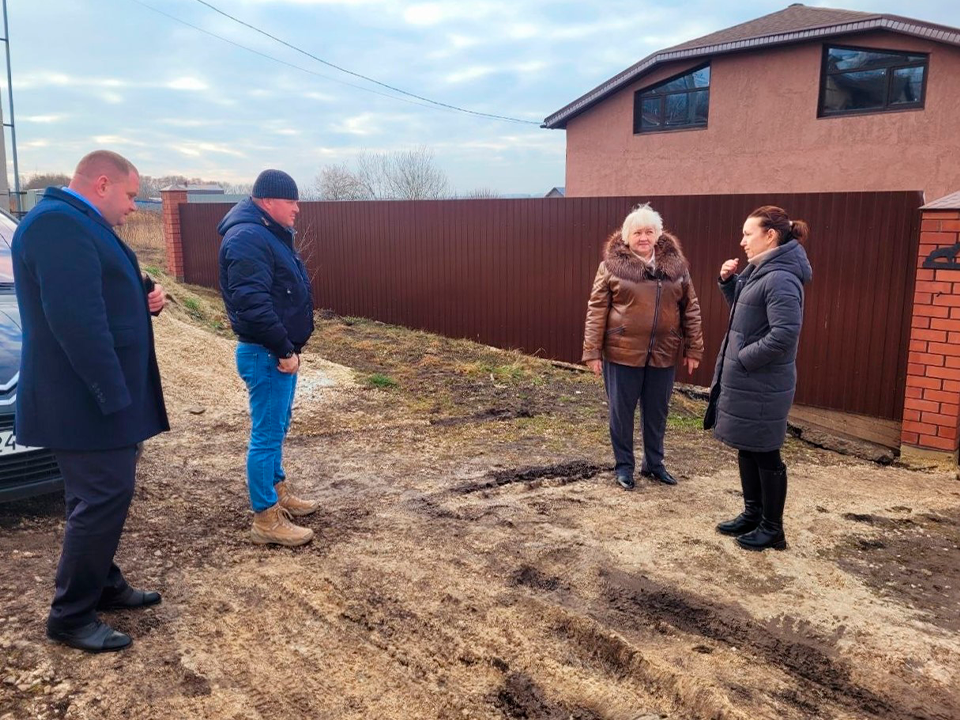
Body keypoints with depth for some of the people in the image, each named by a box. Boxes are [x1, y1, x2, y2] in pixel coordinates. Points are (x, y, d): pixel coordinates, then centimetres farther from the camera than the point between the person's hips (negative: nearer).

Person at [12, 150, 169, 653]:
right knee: (103, 500, -4)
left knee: (101, 498, 18)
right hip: (87, 399, -11)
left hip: (94, 396, 11)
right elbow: (76, 319, -28)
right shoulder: (59, 224, -20)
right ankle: (69, 617, 9)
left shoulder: (79, 224, 15)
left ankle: (103, 586, 32)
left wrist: (145, 298, 3)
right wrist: (113, 394, -26)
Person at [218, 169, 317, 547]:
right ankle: (266, 519, 5)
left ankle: (279, 491, 36)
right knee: (267, 434, -4)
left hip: (280, 350, 11)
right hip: (266, 355, -11)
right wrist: (283, 350, -22)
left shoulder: (269, 234, 15)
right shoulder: (247, 237, -20)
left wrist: (289, 347, 16)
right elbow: (252, 303, -28)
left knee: (277, 428, 21)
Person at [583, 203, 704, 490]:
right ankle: (624, 465, 24)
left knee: (657, 412, 14)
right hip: (622, 353, -2)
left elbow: (690, 309, 6)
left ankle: (654, 463, 32)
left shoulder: (676, 264, 3)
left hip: (663, 354, 3)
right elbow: (597, 310, -5)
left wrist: (693, 348, 3)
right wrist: (592, 351, -9)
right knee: (621, 411, 7)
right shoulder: (612, 265, -5)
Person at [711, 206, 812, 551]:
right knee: (747, 449, 19)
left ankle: (772, 529, 19)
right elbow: (743, 310, 23)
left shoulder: (780, 279, -21)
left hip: (762, 387, -10)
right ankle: (753, 514, 34)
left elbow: (784, 334, -28)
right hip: (746, 382, 10)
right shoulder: (761, 271, 10)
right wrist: (729, 281, 6)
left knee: (765, 455, 4)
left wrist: (743, 358, -19)